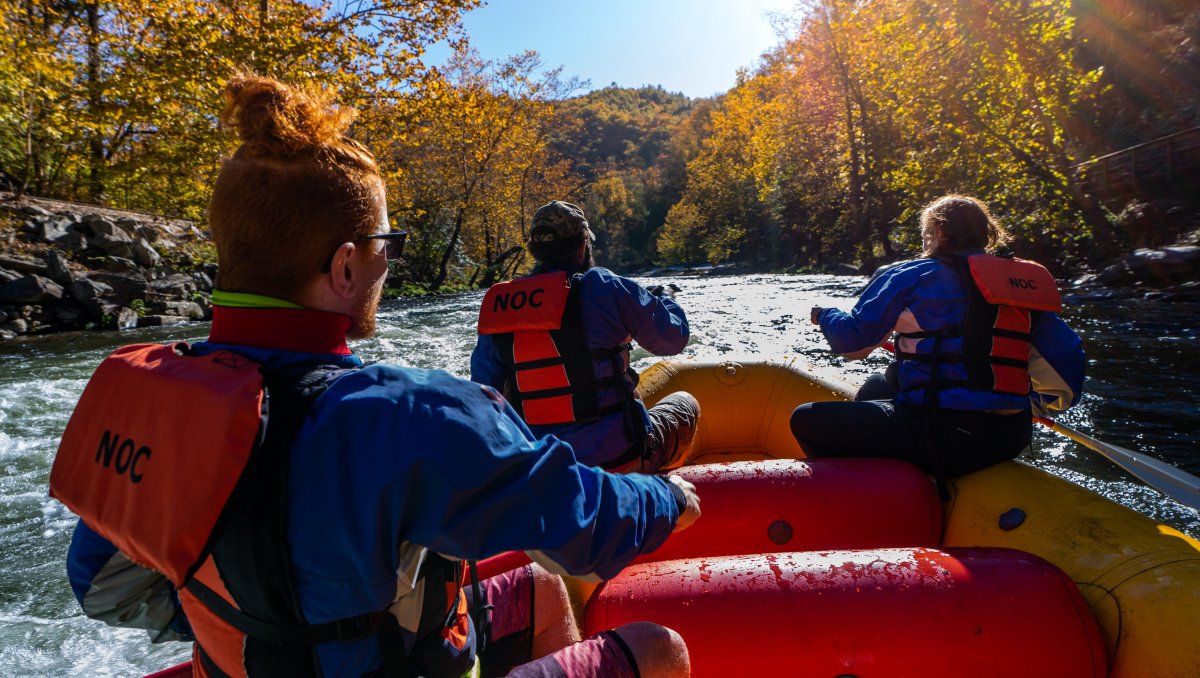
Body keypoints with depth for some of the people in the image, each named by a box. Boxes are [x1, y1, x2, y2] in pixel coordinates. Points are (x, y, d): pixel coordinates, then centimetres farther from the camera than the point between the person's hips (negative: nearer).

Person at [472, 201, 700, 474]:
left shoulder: (495, 304, 1)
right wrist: (666, 296, 20)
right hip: (616, 457, -5)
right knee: (685, 403, 23)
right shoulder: (605, 287, -13)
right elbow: (674, 337, -1)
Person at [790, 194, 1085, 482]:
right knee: (876, 387, 30)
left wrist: (824, 315, 18)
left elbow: (853, 340, -3)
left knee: (807, 420, -1)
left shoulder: (913, 276, -4)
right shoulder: (1026, 282, 13)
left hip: (944, 439, -8)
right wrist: (1024, 400, 26)